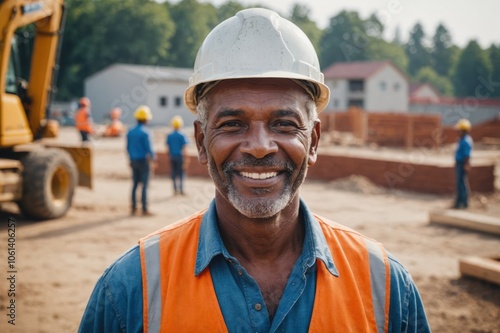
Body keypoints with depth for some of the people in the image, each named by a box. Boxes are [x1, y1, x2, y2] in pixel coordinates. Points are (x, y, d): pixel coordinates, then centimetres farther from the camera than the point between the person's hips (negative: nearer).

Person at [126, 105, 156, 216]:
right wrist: (153, 158, 5)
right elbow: (149, 148, -14)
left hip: (134, 161, 6)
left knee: (135, 184, 12)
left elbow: (128, 147, 12)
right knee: (144, 185, -2)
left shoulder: (130, 132, 5)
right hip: (143, 161, -6)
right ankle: (144, 209, 0)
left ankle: (133, 208, 14)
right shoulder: (145, 133, -15)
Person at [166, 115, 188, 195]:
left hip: (172, 156, 3)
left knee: (173, 173, 8)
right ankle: (181, 189, 1)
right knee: (180, 173, 2)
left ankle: (175, 189, 9)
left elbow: (167, 147, 5)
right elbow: (184, 148, -9)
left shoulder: (169, 136, 2)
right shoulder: (182, 136, -8)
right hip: (180, 156, -3)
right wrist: (185, 158, -5)